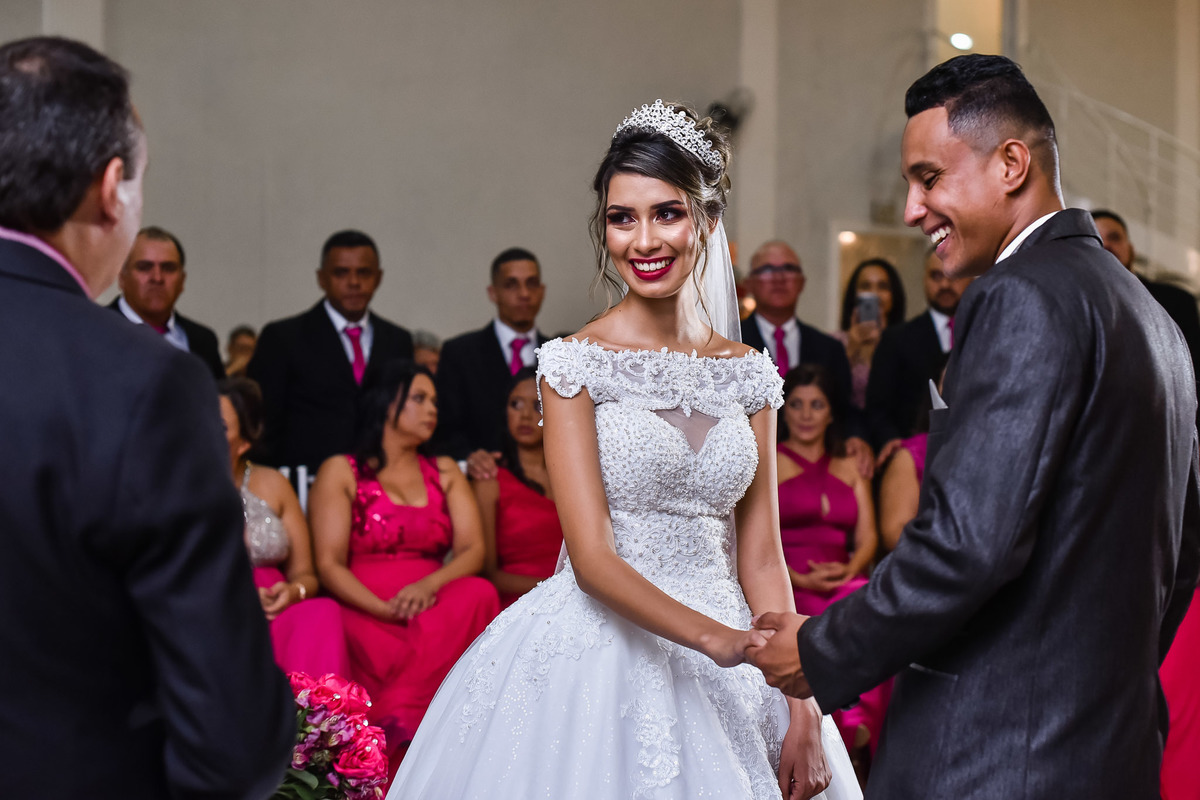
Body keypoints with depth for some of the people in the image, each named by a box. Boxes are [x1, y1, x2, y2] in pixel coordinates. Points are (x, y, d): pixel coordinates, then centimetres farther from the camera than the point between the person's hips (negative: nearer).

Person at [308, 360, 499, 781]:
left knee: (478, 593, -31)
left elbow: (473, 549, 6)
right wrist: (386, 608, -17)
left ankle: (394, 721, -33)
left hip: (435, 609, 4)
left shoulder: (445, 473, 21)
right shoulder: (341, 472, 10)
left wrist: (428, 585, -16)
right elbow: (329, 565, -1)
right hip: (363, 612, -4)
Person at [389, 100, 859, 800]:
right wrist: (717, 638, -26)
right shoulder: (575, 364, -6)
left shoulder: (748, 375, 6)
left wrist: (804, 712, -4)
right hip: (599, 650, -4)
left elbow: (760, 557, 6)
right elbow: (592, 558, -13)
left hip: (727, 665, 4)